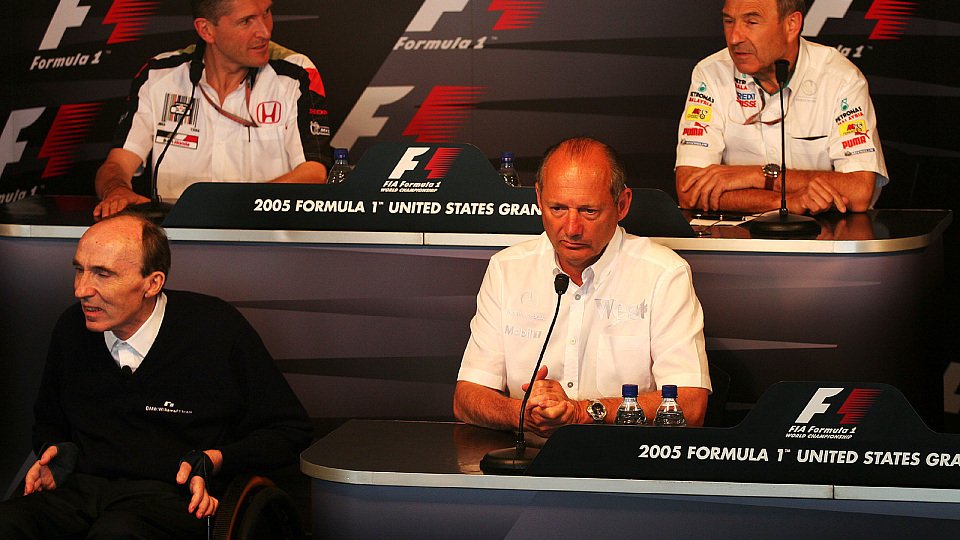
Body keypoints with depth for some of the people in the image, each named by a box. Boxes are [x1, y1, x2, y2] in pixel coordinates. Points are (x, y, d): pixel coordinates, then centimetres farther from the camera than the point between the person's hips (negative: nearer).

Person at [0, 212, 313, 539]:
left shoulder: (217, 329, -3)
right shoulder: (72, 328, 11)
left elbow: (291, 432, 2)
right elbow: (48, 422, 31)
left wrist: (213, 461, -11)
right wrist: (52, 453, 8)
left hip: (170, 497, -5)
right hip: (80, 488, 5)